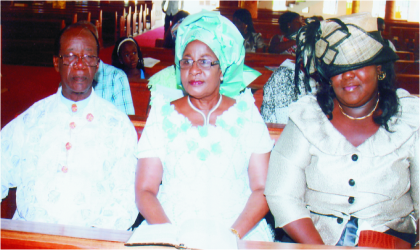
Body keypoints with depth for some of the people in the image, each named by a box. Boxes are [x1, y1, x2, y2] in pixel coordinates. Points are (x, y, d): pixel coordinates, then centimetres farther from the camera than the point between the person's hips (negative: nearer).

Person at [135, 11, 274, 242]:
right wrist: (174, 235, -13)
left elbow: (263, 189, 3)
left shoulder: (246, 113, 9)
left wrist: (231, 235, -12)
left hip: (239, 235, 0)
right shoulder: (162, 116, 10)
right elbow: (145, 190, 4)